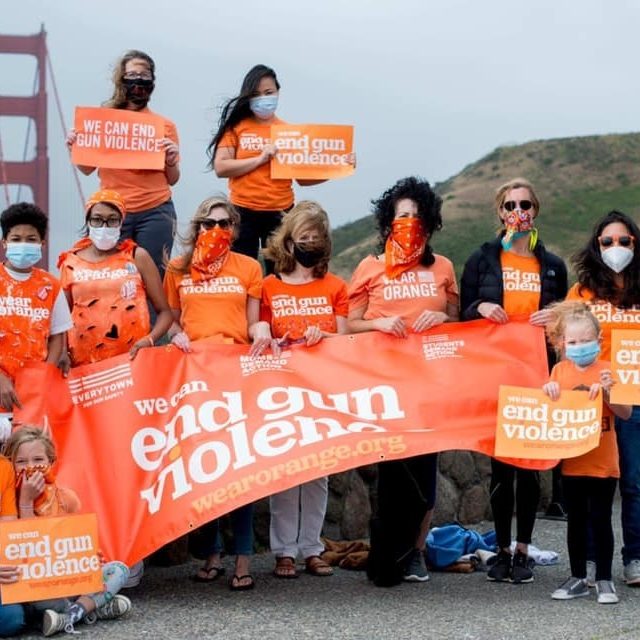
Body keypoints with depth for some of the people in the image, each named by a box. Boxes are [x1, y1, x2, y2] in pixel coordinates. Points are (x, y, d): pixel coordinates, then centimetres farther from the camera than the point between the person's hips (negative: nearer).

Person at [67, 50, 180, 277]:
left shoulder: (165, 125, 6)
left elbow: (172, 179, 11)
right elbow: (88, 168, 14)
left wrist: (171, 160, -8)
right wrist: (74, 149, -4)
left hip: (155, 213, -1)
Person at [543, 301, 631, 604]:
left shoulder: (606, 370, -5)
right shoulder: (560, 370, 3)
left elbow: (626, 413, -8)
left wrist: (607, 392, -24)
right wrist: (548, 391, -11)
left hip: (603, 463, -3)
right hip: (571, 463, 3)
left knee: (600, 520, 2)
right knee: (576, 521, 11)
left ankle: (604, 579, 10)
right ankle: (578, 578, 20)